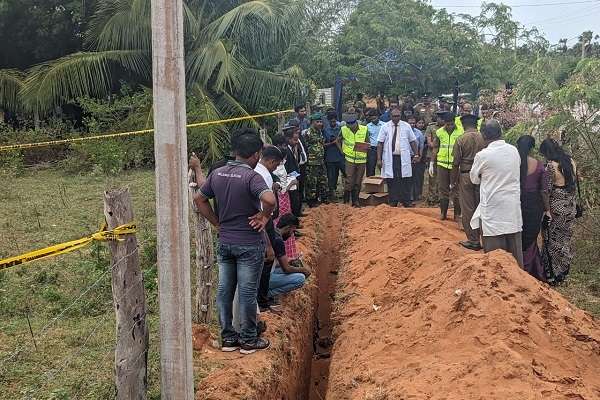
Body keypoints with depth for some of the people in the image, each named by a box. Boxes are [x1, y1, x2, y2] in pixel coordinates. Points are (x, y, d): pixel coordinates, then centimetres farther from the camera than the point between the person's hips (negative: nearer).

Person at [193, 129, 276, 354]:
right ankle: (248, 340, 17)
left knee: (224, 290, 13)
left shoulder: (217, 174, 3)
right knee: (247, 293, 5)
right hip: (249, 244, -6)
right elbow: (269, 200, -34)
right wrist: (264, 216, -15)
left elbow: (199, 199, 13)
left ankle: (227, 338, 23)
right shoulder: (251, 177, -18)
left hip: (224, 242, 6)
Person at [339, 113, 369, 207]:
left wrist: (365, 149, -8)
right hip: (350, 159, -1)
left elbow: (368, 142, 10)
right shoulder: (343, 130, -4)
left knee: (358, 183, 8)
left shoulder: (364, 129, -3)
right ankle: (346, 201, 4)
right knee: (349, 181, -7)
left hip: (362, 160, 2)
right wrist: (342, 151, 4)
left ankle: (355, 202, 20)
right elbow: (338, 141, 12)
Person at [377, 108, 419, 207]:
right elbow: (380, 143, 1)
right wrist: (379, 159, -5)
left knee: (406, 180, -1)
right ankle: (393, 202, 10)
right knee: (391, 180, 1)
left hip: (404, 158, 1)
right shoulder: (385, 127, 3)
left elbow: (413, 141, 10)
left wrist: (416, 154, 4)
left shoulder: (406, 126, 7)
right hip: (390, 158, -1)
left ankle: (406, 201, 7)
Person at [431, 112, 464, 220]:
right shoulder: (439, 132, 4)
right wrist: (431, 164, 6)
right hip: (442, 164, 2)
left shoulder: (461, 132, -3)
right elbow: (435, 149, 9)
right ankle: (443, 212, 16)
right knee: (443, 189, 7)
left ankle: (457, 214, 8)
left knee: (456, 190, 1)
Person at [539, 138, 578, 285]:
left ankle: (552, 276, 14)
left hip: (556, 208, -7)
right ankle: (564, 272, 28)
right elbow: (574, 184, 10)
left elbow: (547, 191, -17)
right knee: (565, 240, 17)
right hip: (570, 207, 7)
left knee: (553, 242, 5)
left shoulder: (551, 166, -18)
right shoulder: (571, 162, 2)